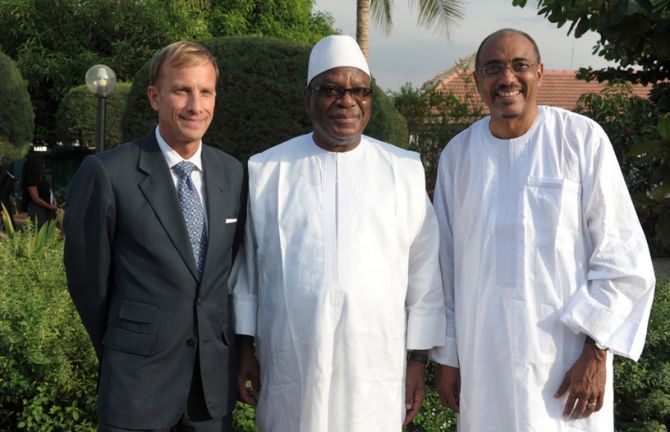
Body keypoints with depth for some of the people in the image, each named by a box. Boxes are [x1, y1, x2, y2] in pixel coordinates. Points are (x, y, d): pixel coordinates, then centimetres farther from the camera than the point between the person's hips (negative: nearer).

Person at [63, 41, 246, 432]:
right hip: (139, 384, -4)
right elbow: (88, 279, -3)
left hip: (216, 377, 4)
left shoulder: (233, 173, 3)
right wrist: (119, 353, 8)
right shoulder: (107, 174, -12)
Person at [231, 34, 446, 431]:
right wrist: (244, 349, 8)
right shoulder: (266, 170, 2)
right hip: (290, 369, 0)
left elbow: (424, 272, 5)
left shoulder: (405, 170, 2)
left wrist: (419, 359, 4)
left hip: (376, 373, 0)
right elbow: (245, 266, 8)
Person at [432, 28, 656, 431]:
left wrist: (596, 352, -11)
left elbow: (620, 254, -6)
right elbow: (446, 262, 9)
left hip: (565, 350, -3)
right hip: (483, 354, 3)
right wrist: (447, 356, 9)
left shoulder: (582, 139, -6)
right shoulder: (458, 154, 3)